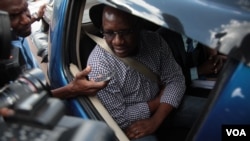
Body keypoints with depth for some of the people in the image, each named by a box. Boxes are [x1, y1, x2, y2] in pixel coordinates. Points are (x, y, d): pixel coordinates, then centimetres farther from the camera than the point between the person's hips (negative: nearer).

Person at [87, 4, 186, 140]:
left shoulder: (154, 41, -11)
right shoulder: (98, 64, -25)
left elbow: (175, 79, -8)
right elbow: (120, 118, -22)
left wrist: (155, 121, -21)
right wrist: (159, 99, -13)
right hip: (132, 124, -6)